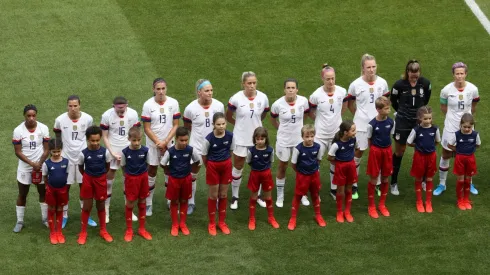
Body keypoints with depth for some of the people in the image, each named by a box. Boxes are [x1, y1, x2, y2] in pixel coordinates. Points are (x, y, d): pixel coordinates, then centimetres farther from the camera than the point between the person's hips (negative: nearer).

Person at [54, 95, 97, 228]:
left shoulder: (88, 119, -11)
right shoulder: (60, 120, -13)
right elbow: (58, 139, 3)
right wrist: (58, 153, 4)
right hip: (66, 157, -1)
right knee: (65, 187, 8)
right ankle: (64, 216, 19)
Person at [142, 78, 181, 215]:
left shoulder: (173, 103, -8)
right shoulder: (148, 105, -11)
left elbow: (175, 125, -4)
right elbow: (147, 128, -8)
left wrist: (165, 142, -12)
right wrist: (158, 142, -14)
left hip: (169, 143, 1)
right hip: (153, 144, -1)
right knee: (151, 172, 5)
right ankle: (148, 204, 13)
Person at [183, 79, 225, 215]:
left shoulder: (219, 106, -12)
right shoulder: (190, 108, -17)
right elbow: (186, 126, 1)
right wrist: (199, 132, 1)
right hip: (196, 147, -1)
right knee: (192, 174, 7)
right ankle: (191, 202, 25)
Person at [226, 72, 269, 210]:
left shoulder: (263, 98, -9)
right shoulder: (236, 98, -16)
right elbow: (228, 117, -1)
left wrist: (253, 123, 10)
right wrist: (241, 123, 2)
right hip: (240, 139, -2)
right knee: (238, 167, 9)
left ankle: (258, 195, 31)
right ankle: (234, 197, 23)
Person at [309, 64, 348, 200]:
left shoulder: (342, 92, -9)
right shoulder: (316, 95, -18)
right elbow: (310, 112, -2)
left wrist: (336, 117, 9)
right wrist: (321, 121, -1)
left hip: (336, 133, 3)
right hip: (320, 134, -3)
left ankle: (334, 189, 31)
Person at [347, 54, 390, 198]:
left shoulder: (382, 82, -5)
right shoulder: (356, 84, -11)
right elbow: (350, 104, 3)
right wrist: (359, 115, 2)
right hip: (361, 125, -2)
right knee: (358, 152, 7)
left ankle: (378, 184, 25)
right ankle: (353, 186, 17)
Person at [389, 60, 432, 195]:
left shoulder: (425, 83, -11)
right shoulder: (399, 84, -17)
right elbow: (393, 100, 2)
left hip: (419, 121, 2)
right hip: (402, 122, -2)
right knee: (399, 151, 8)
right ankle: (394, 183, 18)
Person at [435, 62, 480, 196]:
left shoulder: (473, 89, -13)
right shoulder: (447, 90, -16)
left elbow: (473, 108, 6)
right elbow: (443, 107, 2)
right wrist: (454, 116, 7)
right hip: (451, 127, -1)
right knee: (446, 156, 9)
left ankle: (469, 184, 31)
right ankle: (442, 184, 24)